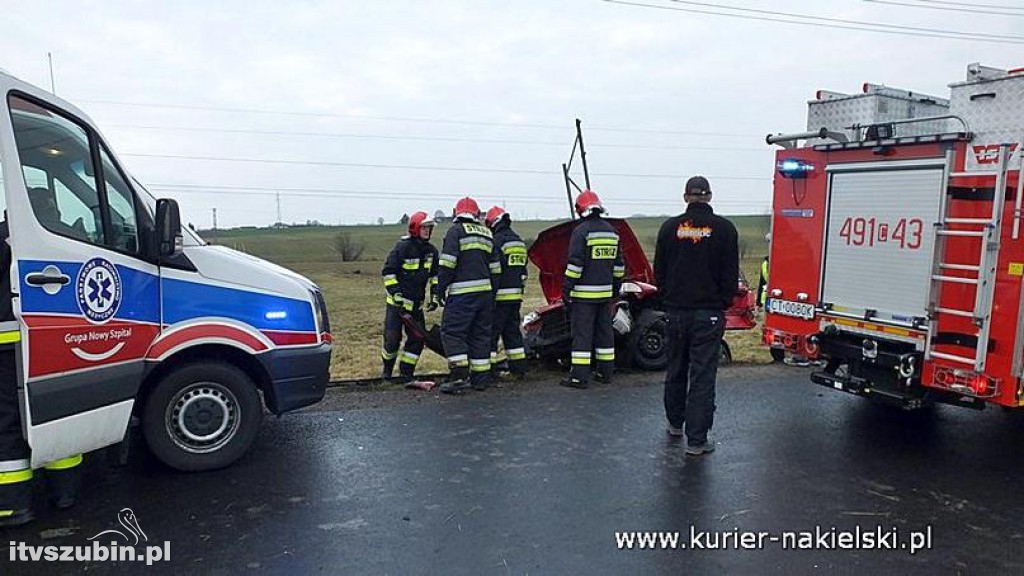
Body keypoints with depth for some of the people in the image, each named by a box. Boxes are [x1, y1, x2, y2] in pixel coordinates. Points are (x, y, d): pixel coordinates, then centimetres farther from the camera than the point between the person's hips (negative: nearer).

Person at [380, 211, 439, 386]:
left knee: (417, 338, -1)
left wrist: (434, 296, 7)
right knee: (392, 337, -3)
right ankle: (387, 368, 22)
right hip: (397, 302, -5)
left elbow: (435, 275, 16)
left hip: (417, 303, 5)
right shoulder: (402, 247, -14)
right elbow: (388, 272, -12)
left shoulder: (431, 251, 5)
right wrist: (396, 294, -17)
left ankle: (406, 373, 11)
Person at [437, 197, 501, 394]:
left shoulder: (455, 231, -2)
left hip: (462, 294, -6)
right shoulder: (487, 234, 17)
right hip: (485, 292, 6)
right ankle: (480, 379, 13)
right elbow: (495, 268, 17)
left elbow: (447, 264, -12)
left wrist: (442, 290, -6)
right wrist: (492, 295, 21)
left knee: (452, 332, -2)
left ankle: (460, 376, -10)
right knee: (480, 334, 11)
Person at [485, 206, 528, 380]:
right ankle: (519, 369, 16)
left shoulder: (497, 241, -12)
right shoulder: (520, 242, 15)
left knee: (492, 332, -3)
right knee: (513, 331, 14)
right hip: (516, 295, 8)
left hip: (500, 295, -8)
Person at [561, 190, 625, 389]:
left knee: (582, 334, -4)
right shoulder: (611, 231, 12)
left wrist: (567, 289, -10)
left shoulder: (581, 231, -11)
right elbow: (619, 264, 16)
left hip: (584, 293, -7)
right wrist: (615, 287, 23)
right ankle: (606, 373, 20)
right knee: (604, 332, 14)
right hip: (605, 292, 7)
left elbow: (575, 264, -16)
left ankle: (579, 377, -3)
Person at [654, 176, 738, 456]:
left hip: (677, 310, 3)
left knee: (676, 369, 18)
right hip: (709, 312, -3)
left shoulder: (670, 227, 1)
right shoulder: (723, 228, -6)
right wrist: (724, 303, 9)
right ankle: (696, 440, -1)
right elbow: (731, 274, -3)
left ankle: (675, 423, 34)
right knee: (702, 375, -1)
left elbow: (659, 271, 7)